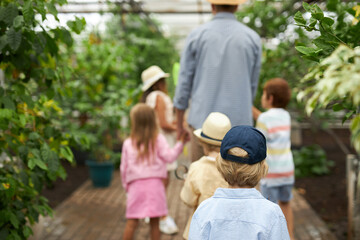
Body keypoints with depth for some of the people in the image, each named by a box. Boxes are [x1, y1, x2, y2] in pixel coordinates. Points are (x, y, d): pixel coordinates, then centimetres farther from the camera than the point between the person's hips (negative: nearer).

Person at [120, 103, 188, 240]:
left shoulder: (128, 143, 5)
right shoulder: (158, 139, 1)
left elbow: (124, 167, 9)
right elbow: (169, 157, -8)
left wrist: (126, 185, 20)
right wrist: (180, 143, -1)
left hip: (135, 185, 1)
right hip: (154, 184, -1)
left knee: (132, 222, 5)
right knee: (154, 221, 7)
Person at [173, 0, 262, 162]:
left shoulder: (197, 35, 0)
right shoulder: (252, 38, 4)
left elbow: (184, 83, 1)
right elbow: (252, 86, 10)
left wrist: (179, 125, 10)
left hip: (203, 121, -1)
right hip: (238, 124, 1)